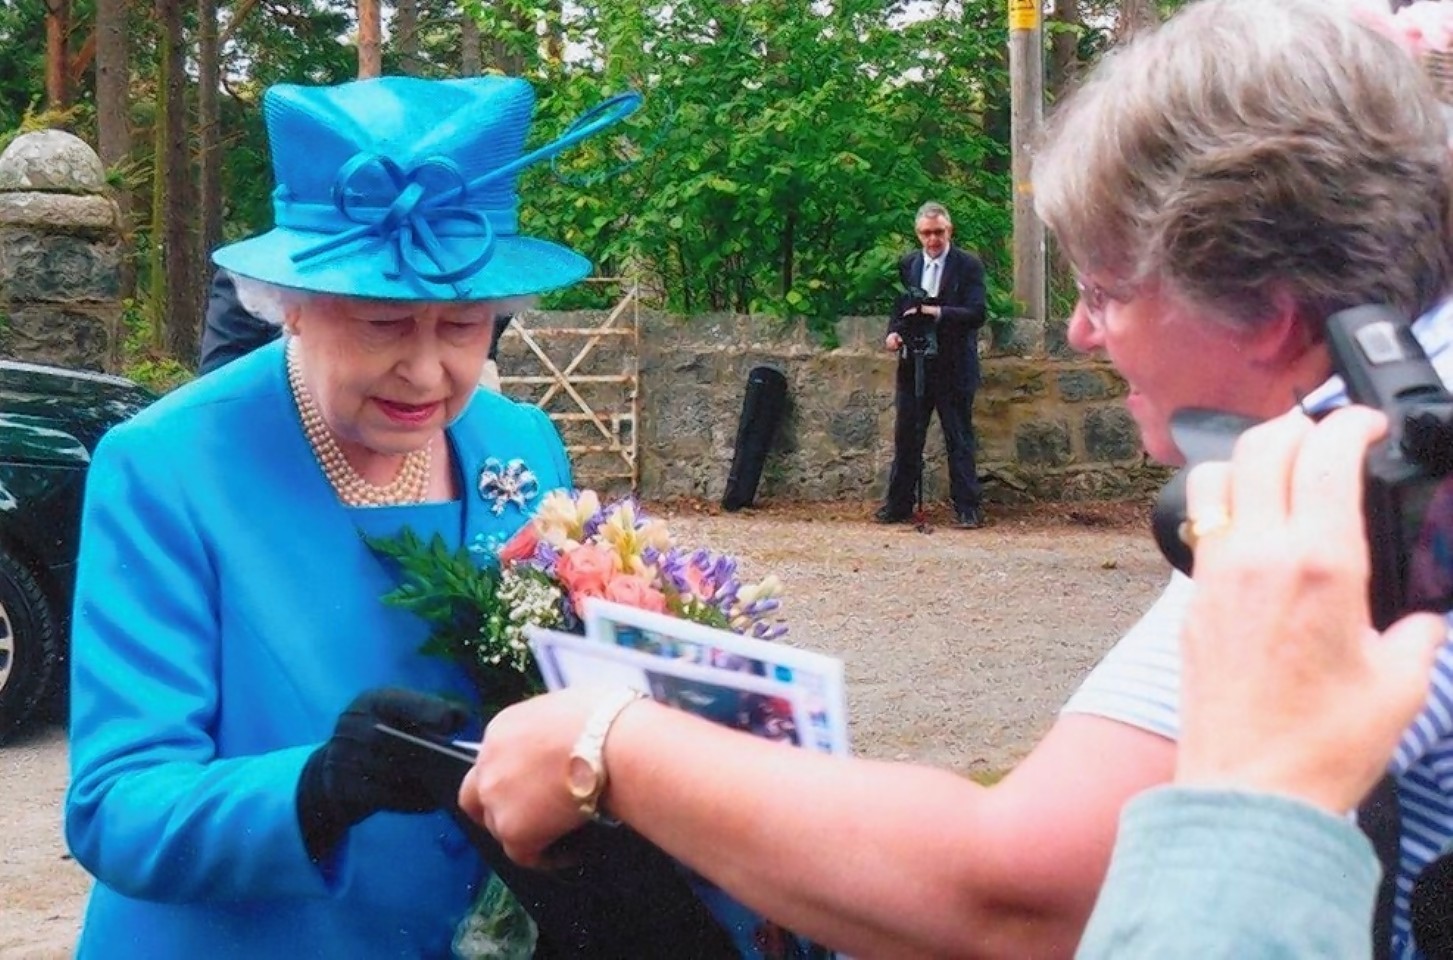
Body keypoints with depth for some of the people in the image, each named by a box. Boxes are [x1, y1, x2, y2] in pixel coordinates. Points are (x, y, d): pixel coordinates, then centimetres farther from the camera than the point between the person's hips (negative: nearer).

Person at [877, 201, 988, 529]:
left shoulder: (968, 265, -3)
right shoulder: (907, 265, 9)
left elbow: (976, 314, -10)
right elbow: (899, 308, 14)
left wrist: (938, 312, -22)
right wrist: (893, 332, -7)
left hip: (953, 366, -4)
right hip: (913, 363, 4)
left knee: (959, 438, 2)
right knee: (906, 436, 8)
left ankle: (967, 507, 7)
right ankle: (899, 503, 16)